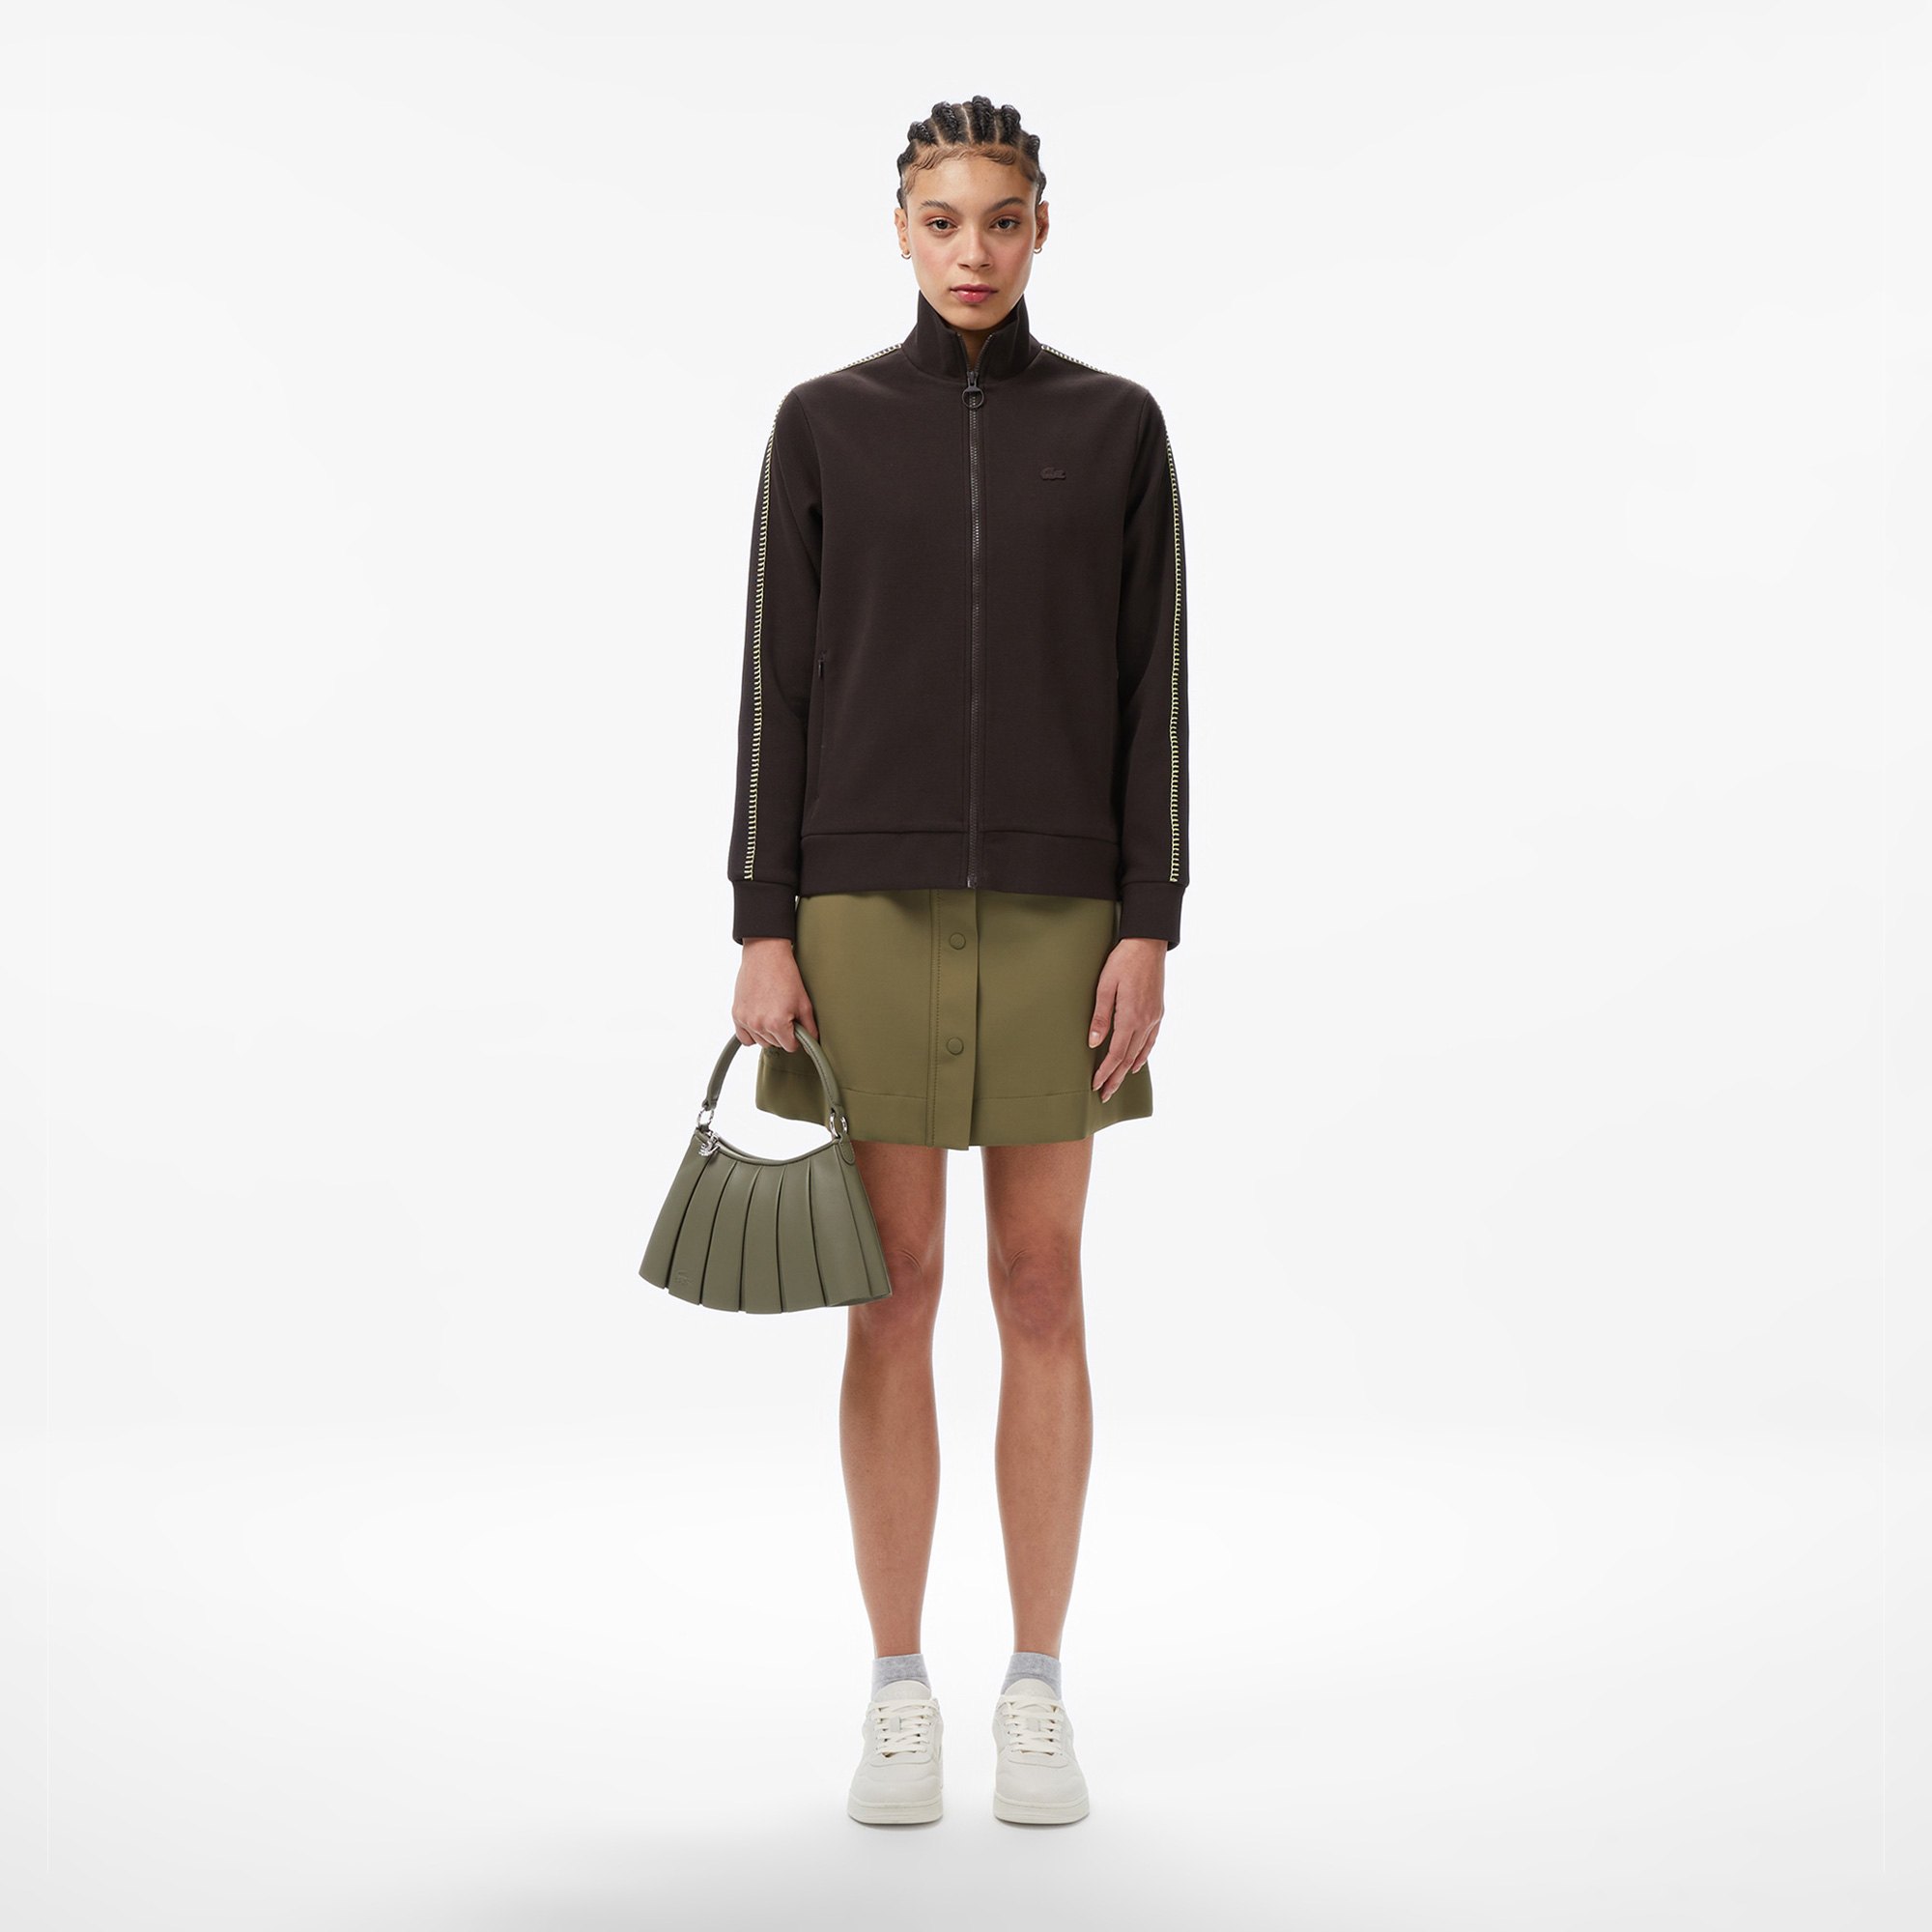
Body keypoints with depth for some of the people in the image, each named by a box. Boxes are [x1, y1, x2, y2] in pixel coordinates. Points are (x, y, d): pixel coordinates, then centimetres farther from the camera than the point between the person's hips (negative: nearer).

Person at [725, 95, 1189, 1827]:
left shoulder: (1117, 426, 6)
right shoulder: (824, 424, 5)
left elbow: (1153, 688, 2)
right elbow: (780, 683, 2)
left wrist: (1150, 929, -6)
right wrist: (765, 933, -5)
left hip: (1056, 905, 0)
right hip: (871, 898, 0)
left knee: (1042, 1292, 2)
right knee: (896, 1297, 2)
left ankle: (1038, 1693, 14)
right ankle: (900, 1694, 14)